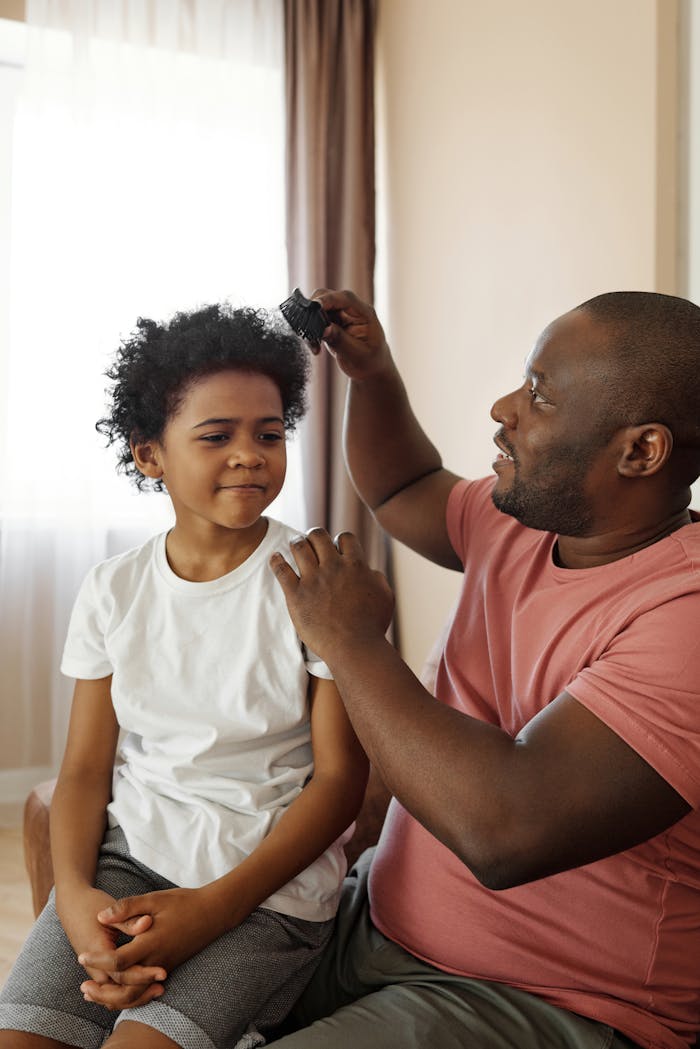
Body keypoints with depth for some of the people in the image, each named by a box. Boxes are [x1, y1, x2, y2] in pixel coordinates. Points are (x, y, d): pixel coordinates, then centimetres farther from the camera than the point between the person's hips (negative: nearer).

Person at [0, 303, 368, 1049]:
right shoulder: (113, 590, 3)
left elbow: (339, 776, -8)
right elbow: (84, 769, 6)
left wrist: (216, 905, -16)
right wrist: (75, 893, -13)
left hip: (269, 877, -3)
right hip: (127, 854, 3)